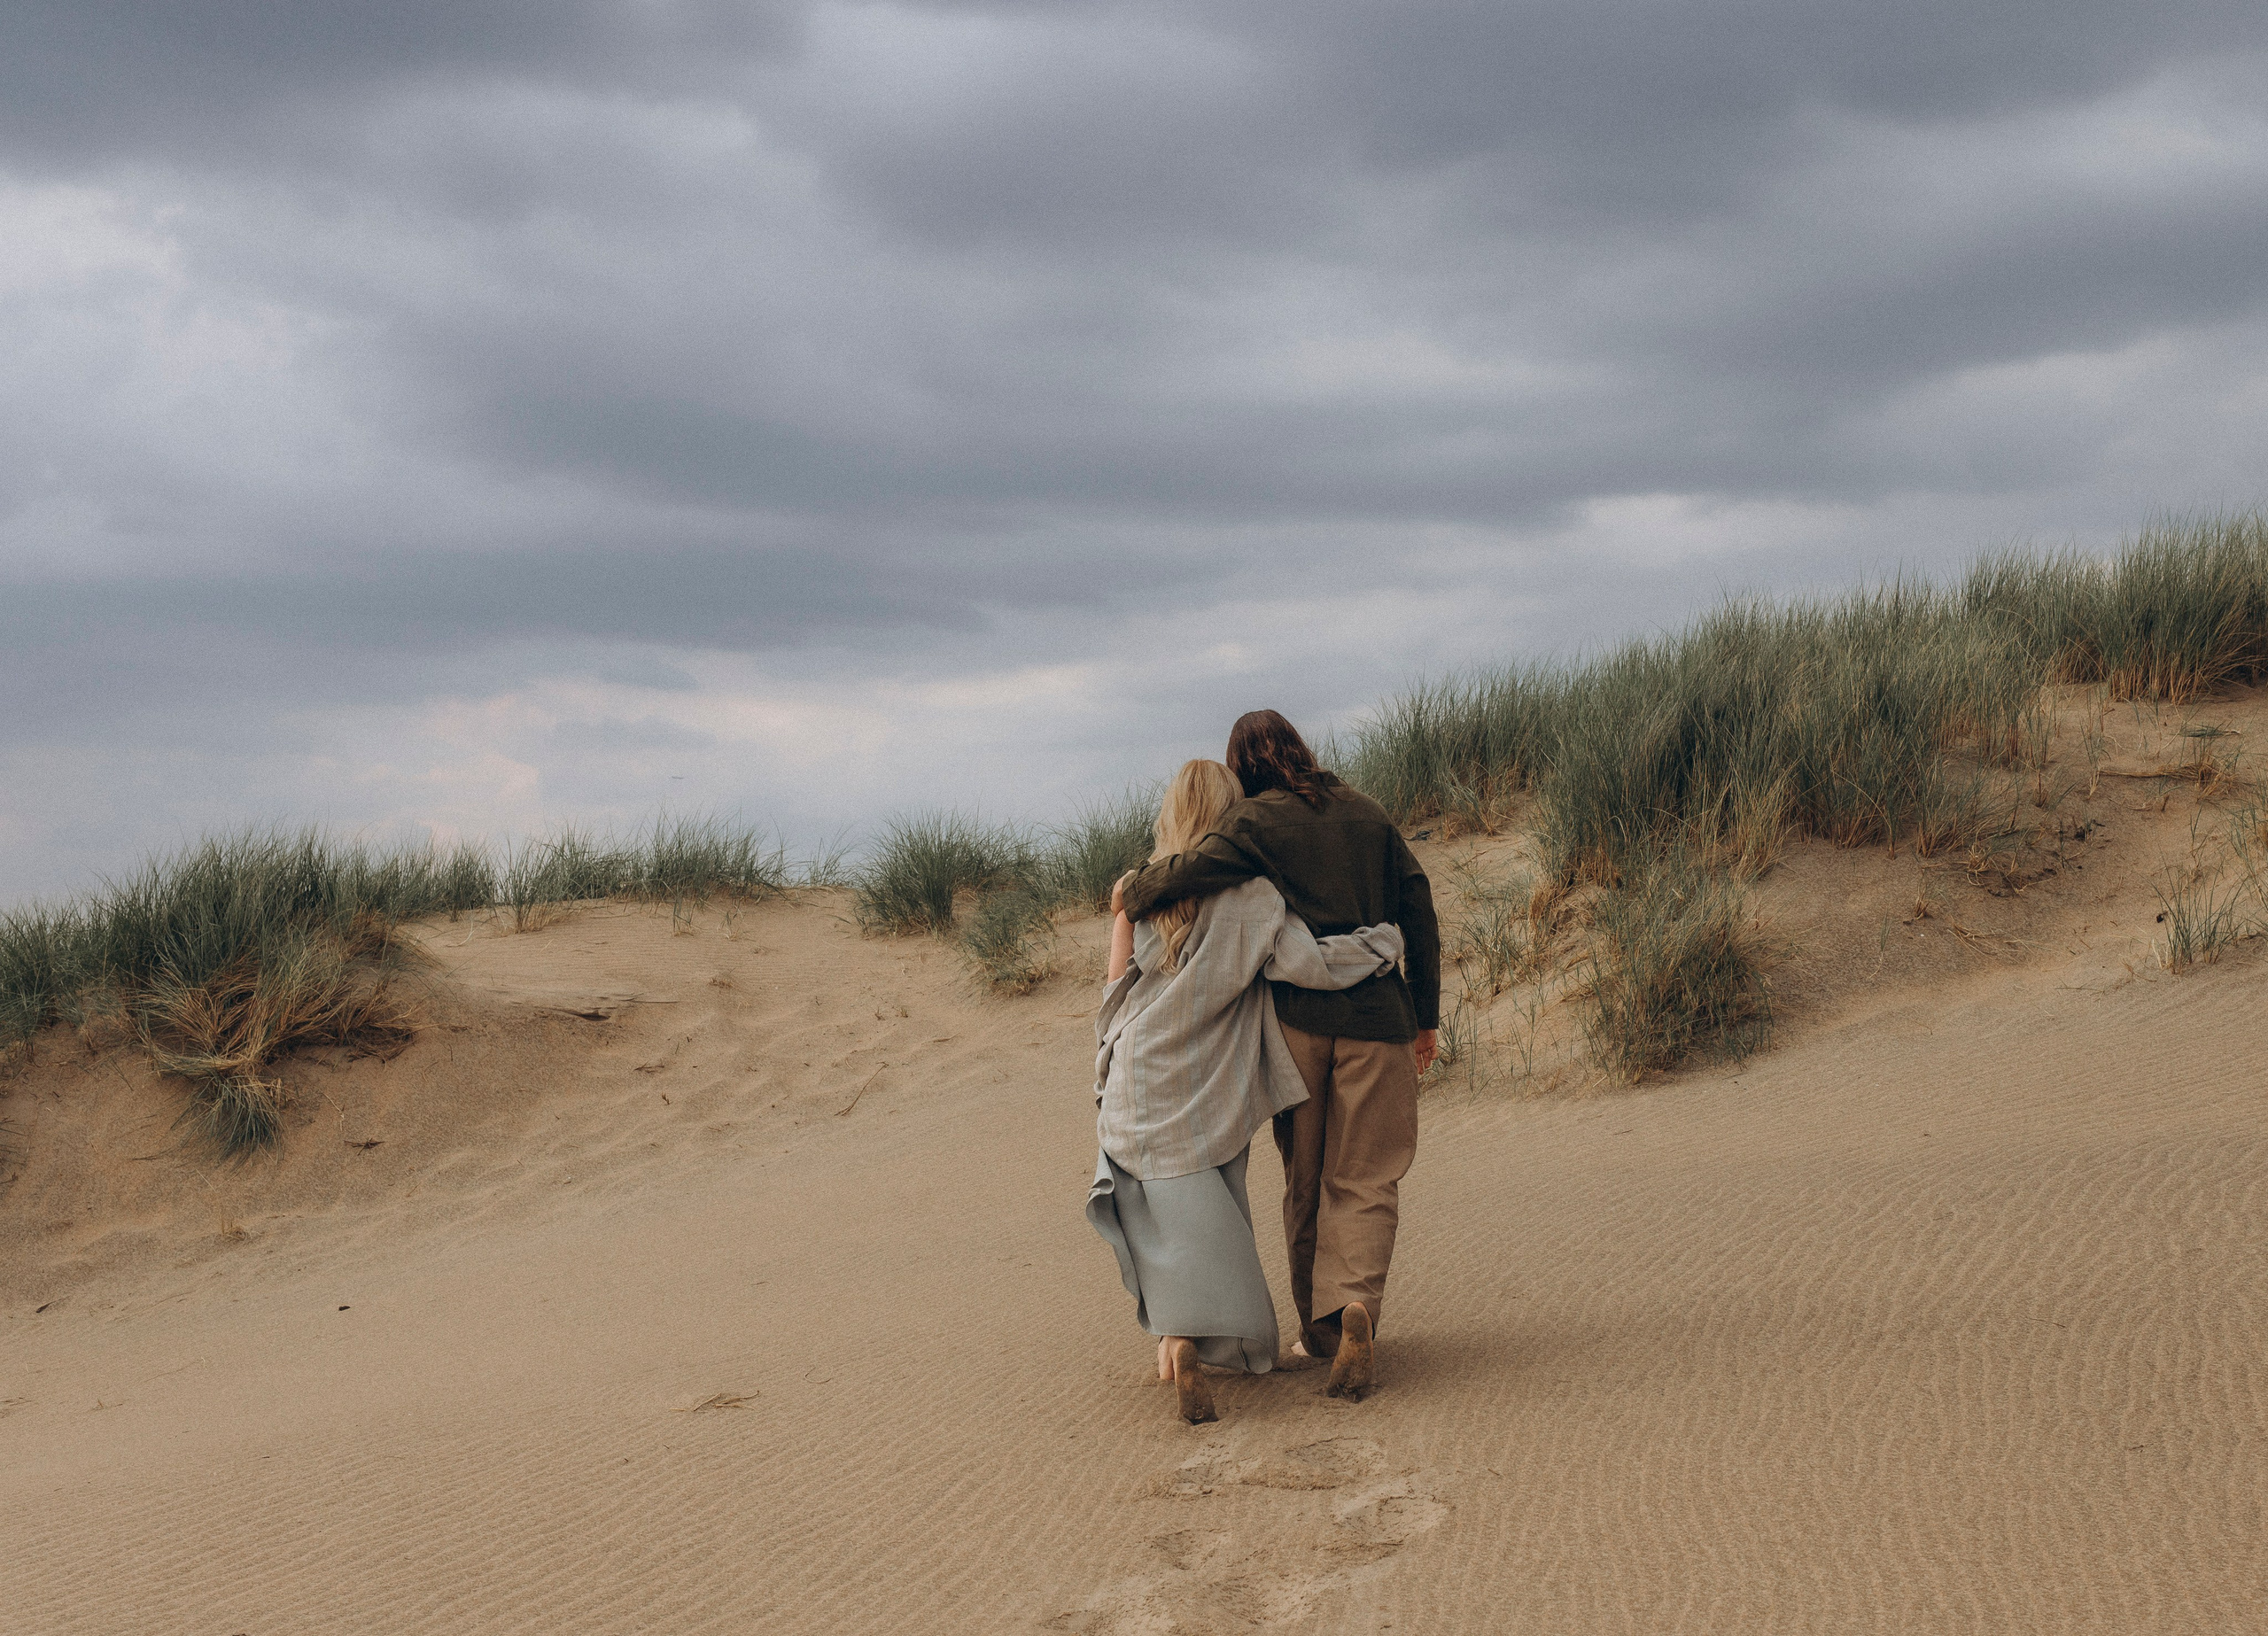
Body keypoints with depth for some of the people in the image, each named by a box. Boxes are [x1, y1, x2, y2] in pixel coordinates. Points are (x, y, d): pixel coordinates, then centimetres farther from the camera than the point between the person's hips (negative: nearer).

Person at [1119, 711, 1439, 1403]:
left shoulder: (1257, 822, -2)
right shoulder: (1366, 812, 11)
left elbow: (1182, 876, -17)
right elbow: (1418, 911, 9)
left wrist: (1133, 890, 5)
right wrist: (1426, 1015, 15)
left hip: (1300, 1014, -1)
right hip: (1376, 1015, 2)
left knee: (1305, 1178, 13)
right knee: (1363, 1180, 1)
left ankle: (1319, 1320, 18)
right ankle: (1357, 1305, -21)